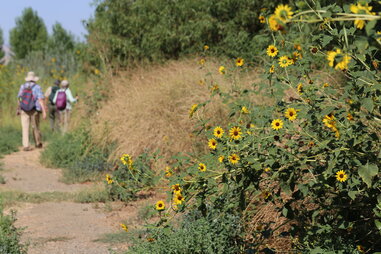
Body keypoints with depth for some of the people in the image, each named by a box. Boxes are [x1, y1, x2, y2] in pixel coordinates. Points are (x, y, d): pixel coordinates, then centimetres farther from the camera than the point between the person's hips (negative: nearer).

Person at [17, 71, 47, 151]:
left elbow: (19, 99, 12)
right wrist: (44, 112, -16)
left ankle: (26, 146, -11)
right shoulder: (37, 87, -6)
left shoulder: (22, 87, 4)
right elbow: (41, 100, -14)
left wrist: (18, 109, 26)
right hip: (34, 111, -1)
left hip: (24, 111, 1)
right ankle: (38, 143, 29)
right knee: (35, 127, 15)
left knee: (25, 129, -1)